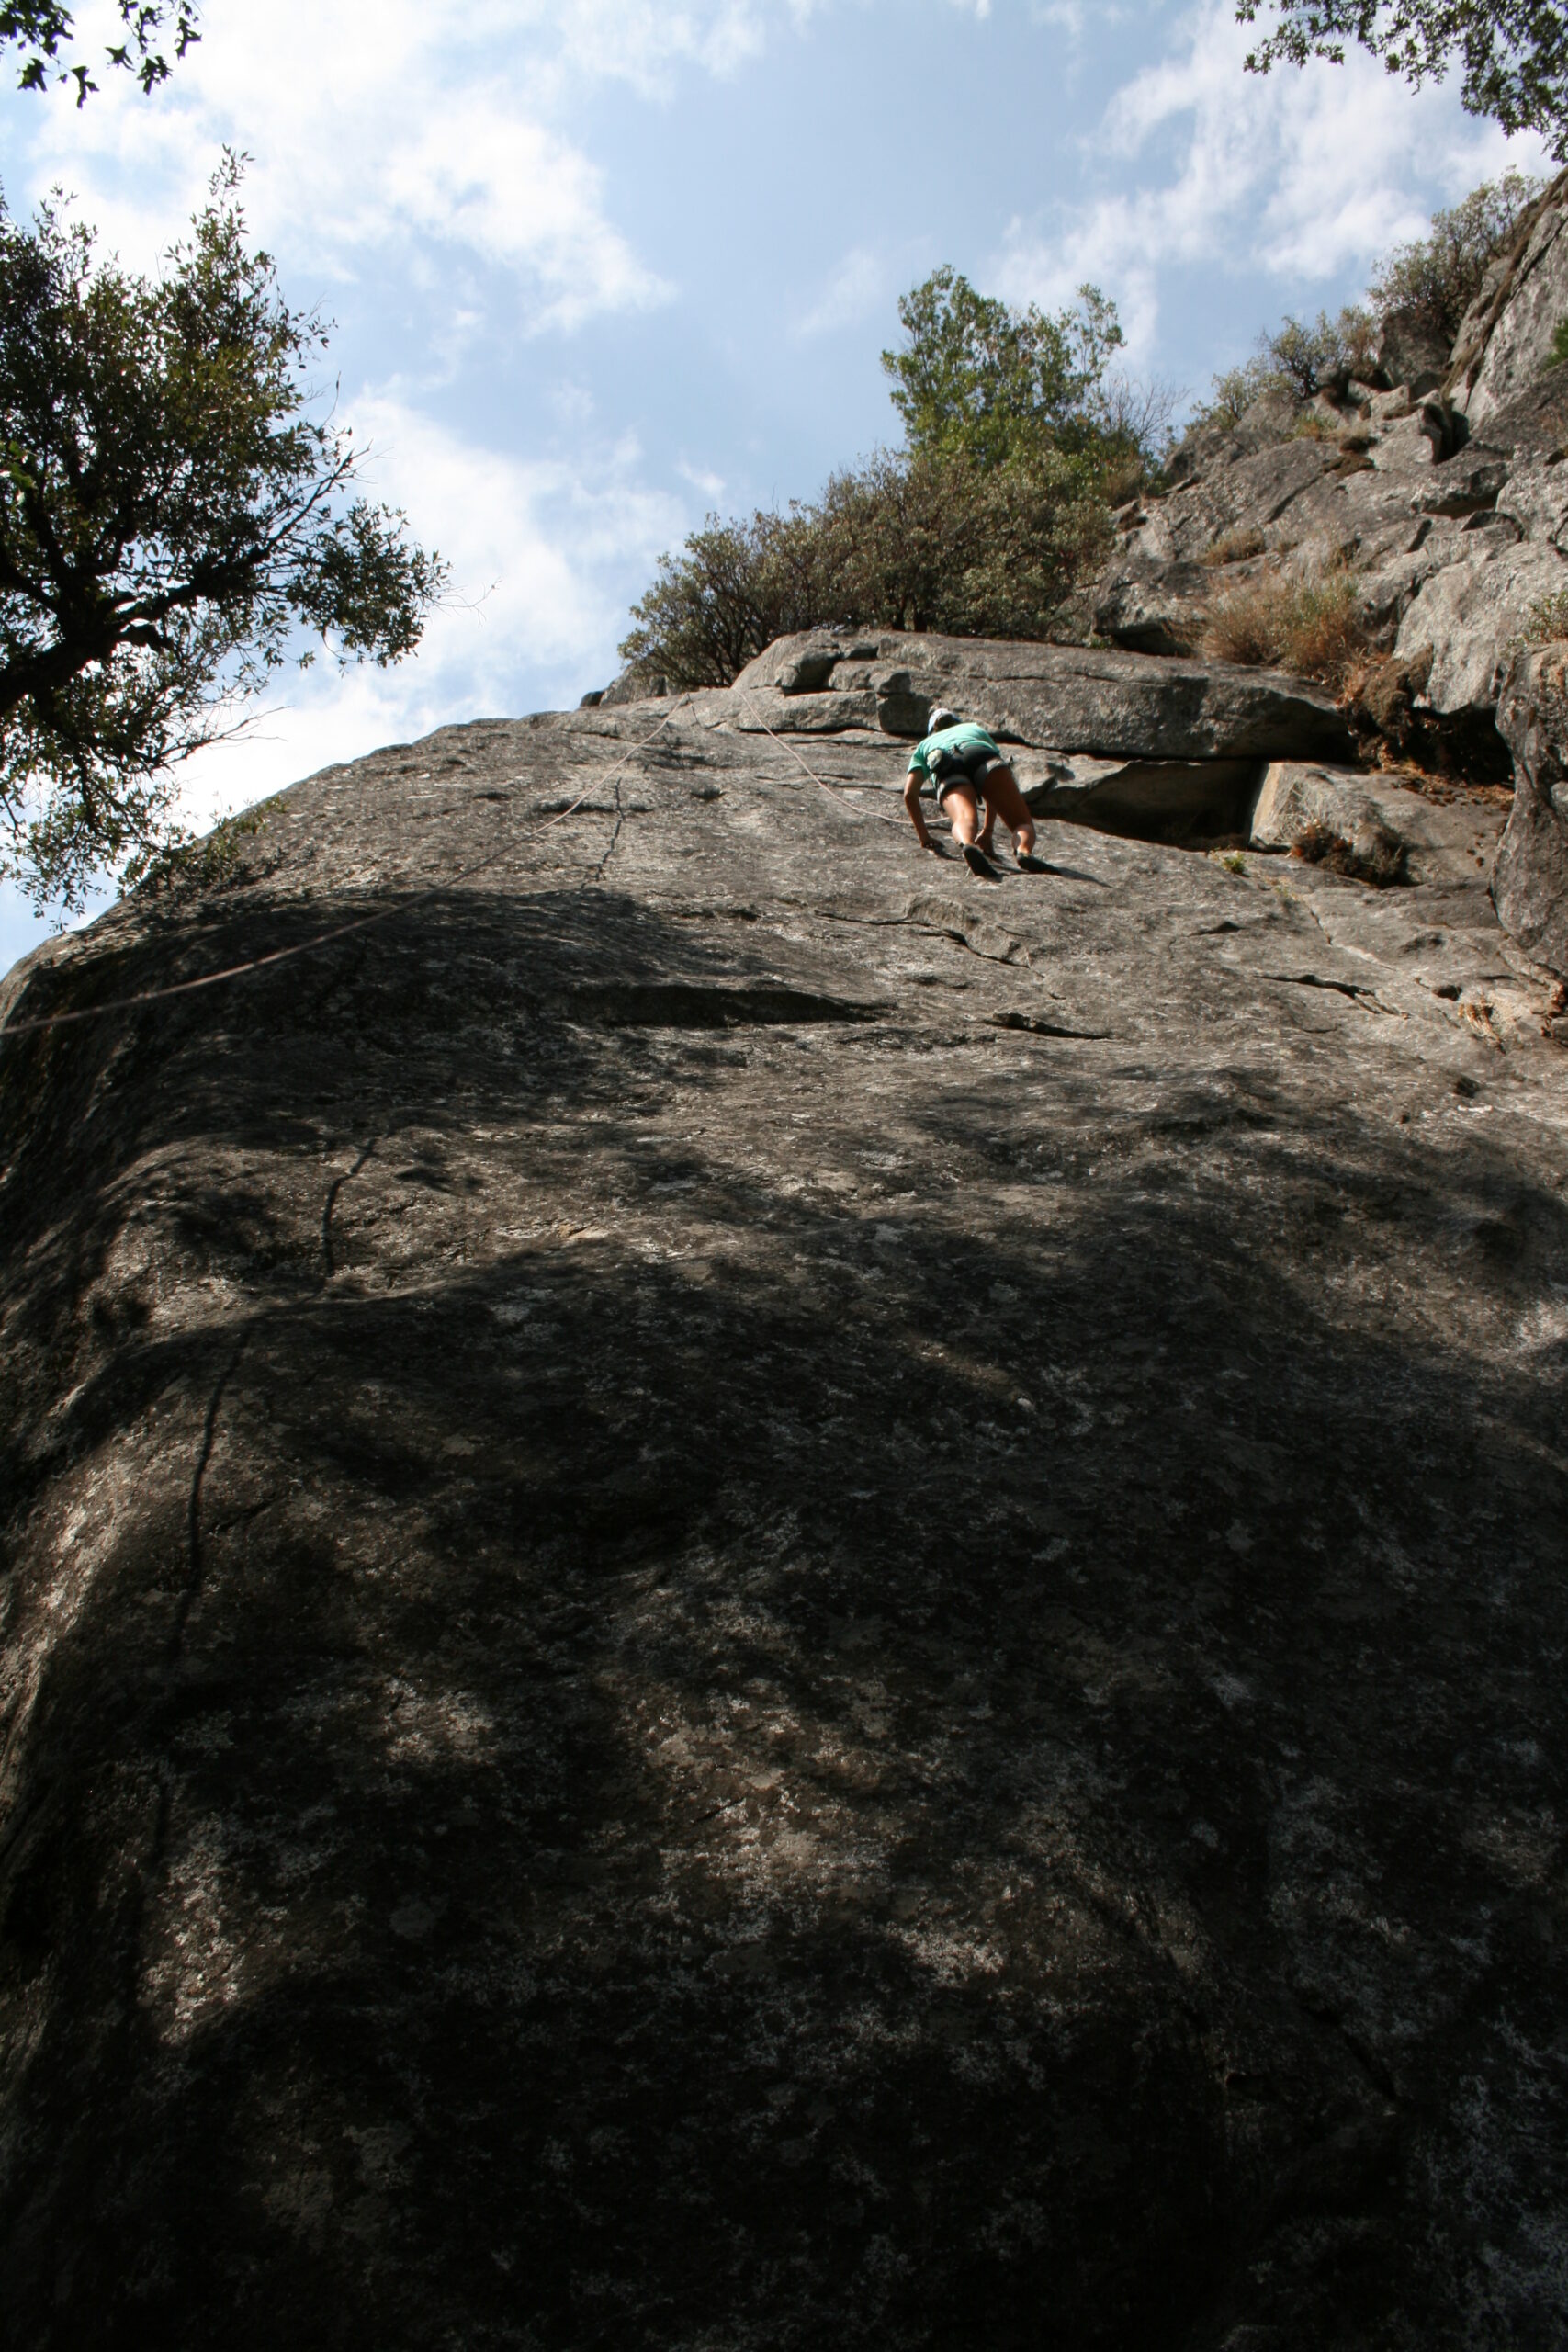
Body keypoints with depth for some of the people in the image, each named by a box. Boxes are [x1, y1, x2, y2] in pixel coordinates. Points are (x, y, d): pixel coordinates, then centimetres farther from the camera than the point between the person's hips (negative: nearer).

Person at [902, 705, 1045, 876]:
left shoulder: (924, 745, 42)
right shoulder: (976, 728, 47)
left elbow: (909, 794, 25)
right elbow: (997, 789, 44)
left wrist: (924, 837, 33)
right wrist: (988, 830, 48)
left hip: (947, 770, 0)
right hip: (983, 757, 0)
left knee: (965, 819, -28)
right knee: (1023, 823, -4)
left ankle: (967, 844, -65)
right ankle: (1024, 851, -41)